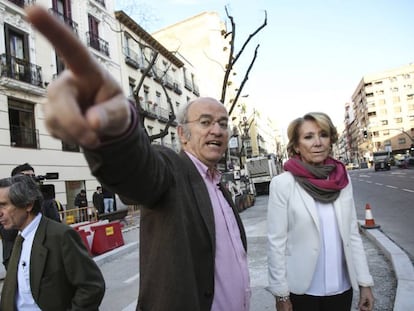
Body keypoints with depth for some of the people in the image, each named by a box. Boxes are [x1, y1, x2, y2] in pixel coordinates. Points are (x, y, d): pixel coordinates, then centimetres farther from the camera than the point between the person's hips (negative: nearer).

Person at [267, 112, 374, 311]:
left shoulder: (342, 181, -1)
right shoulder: (283, 183, -14)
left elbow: (353, 234, 4)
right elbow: (276, 242, -12)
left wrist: (365, 282, 4)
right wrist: (281, 294, -10)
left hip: (342, 287, 4)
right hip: (302, 290, -4)